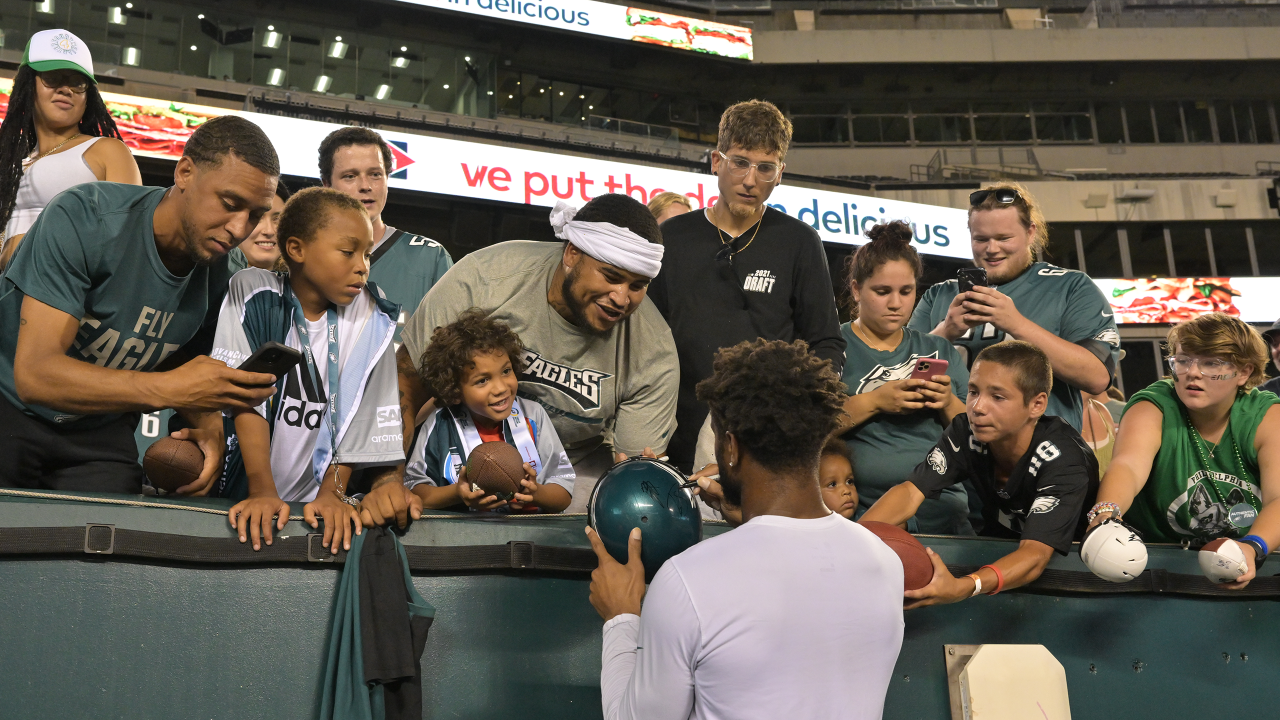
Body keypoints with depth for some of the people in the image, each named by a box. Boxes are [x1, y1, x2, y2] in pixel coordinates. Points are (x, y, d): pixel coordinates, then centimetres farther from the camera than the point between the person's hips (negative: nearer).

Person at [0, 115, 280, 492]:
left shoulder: (220, 280, -8)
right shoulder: (82, 219, -23)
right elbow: (34, 375, -30)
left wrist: (208, 423, -15)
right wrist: (165, 390, -40)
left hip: (99, 433, 5)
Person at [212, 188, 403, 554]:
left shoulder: (367, 317, 1)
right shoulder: (253, 291, -4)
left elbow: (355, 414, 1)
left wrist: (332, 492, -10)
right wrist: (263, 492, -16)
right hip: (239, 498, -1)